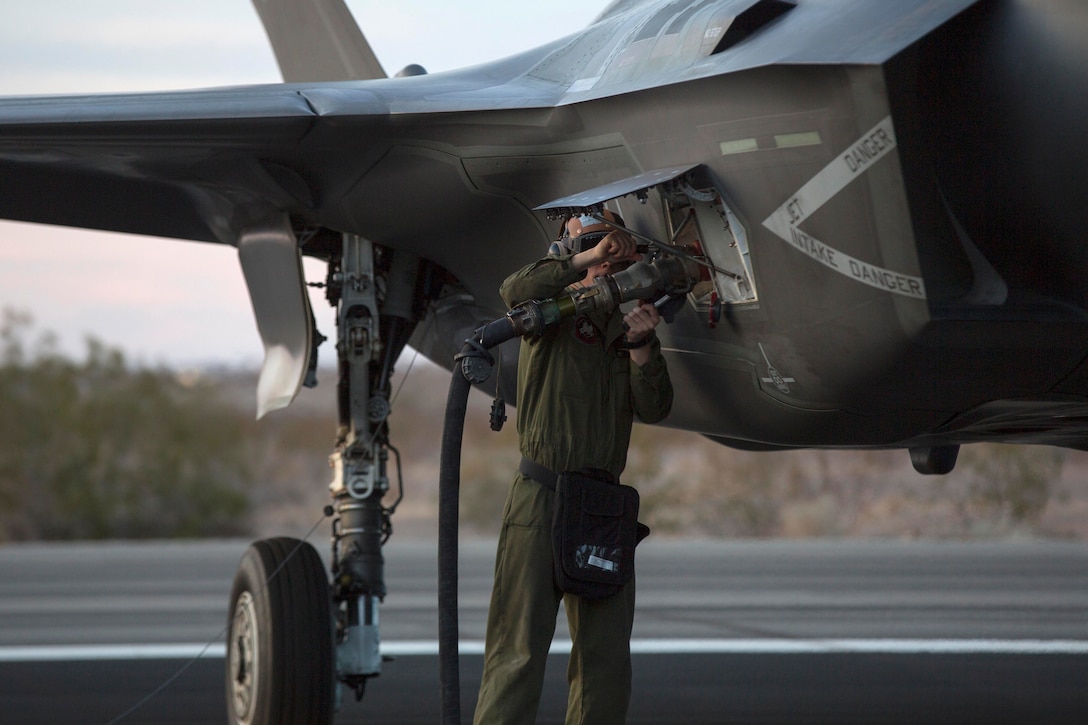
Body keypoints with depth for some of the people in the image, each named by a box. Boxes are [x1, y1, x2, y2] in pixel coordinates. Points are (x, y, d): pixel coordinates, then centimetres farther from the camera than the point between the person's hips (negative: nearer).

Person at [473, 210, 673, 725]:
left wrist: (640, 345, -10)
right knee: (518, 653, -11)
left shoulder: (625, 329, 17)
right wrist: (587, 258, -20)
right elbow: (516, 292, -22)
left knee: (606, 660, 6)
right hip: (541, 502, -6)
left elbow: (653, 408, 5)